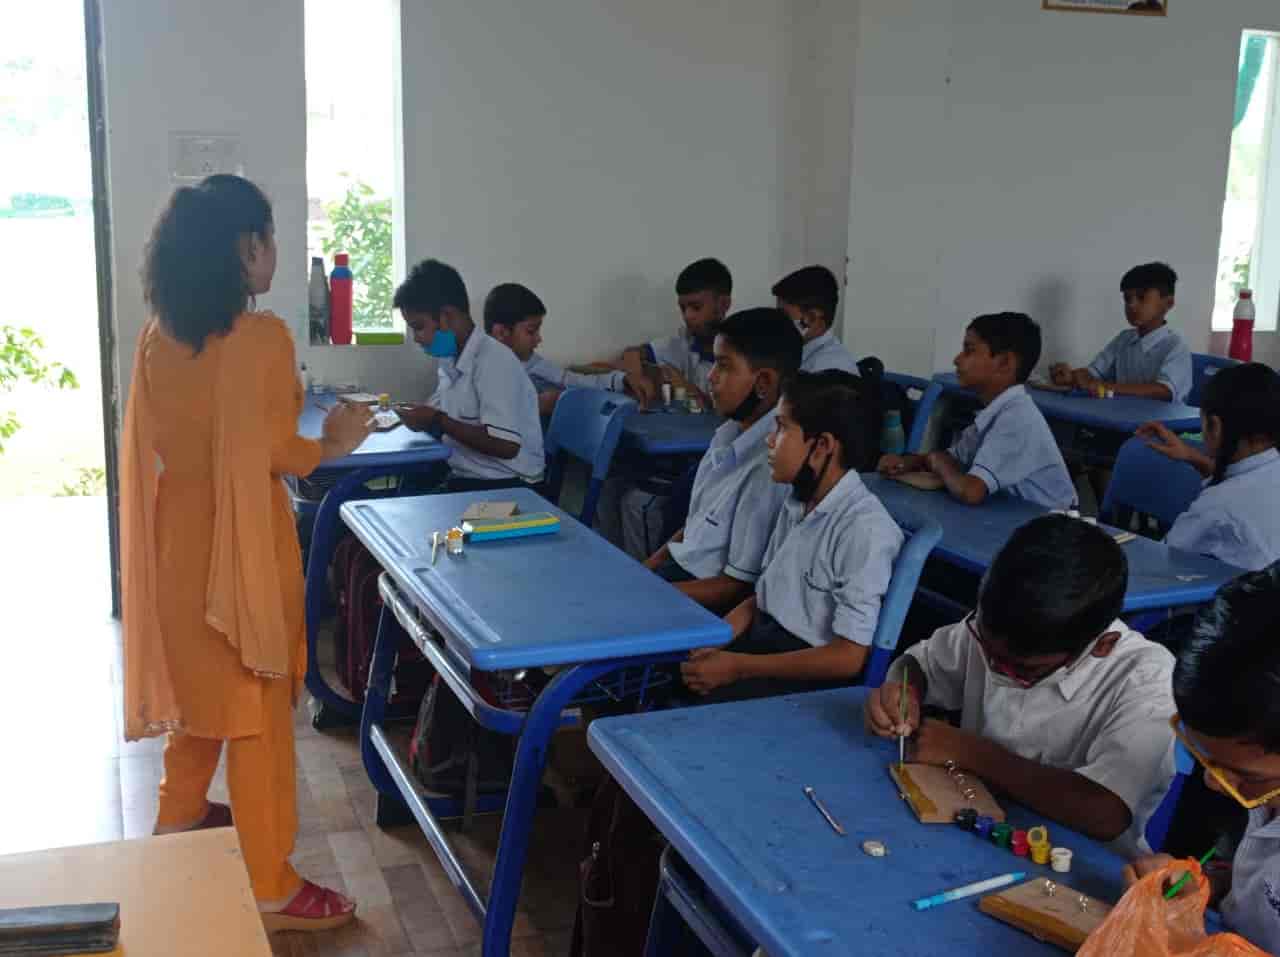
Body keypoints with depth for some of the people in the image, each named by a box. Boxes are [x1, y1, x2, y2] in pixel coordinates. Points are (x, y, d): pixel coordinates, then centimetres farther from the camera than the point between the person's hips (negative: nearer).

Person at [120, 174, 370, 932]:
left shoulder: (159, 336, 2)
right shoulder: (262, 336, -20)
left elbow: (162, 438, 9)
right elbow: (278, 454, -20)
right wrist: (333, 443, -1)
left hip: (177, 534, 7)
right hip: (243, 542, -7)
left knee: (201, 679, 26)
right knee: (258, 704, 2)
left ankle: (180, 814, 44)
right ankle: (271, 888, 13)